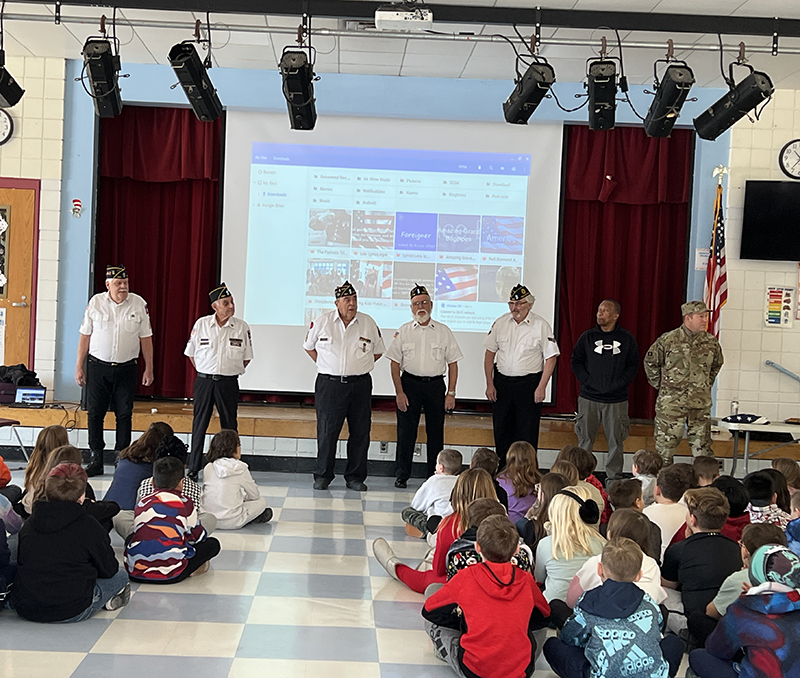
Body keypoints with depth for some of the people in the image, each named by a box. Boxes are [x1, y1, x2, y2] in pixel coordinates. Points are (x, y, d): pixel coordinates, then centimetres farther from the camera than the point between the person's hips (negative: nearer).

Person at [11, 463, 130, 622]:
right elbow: (109, 570, -1)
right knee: (120, 576, 15)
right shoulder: (89, 527, -10)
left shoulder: (29, 525, 4)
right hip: (72, 612, -7)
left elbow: (21, 563, 18)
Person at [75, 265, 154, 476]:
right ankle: (95, 461, 11)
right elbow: (85, 336, 5)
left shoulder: (139, 304, 0)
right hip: (98, 366, 0)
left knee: (124, 414, 2)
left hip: (127, 368, 0)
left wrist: (148, 369, 2)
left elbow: (146, 338, 4)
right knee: (95, 413, 3)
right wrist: (79, 367, 3)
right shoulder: (96, 302, 1)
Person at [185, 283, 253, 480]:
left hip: (228, 383, 0)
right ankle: (193, 469, 13)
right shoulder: (201, 324, 0)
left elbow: (246, 357, 9)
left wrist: (232, 372, 3)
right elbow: (191, 353, 9)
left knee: (229, 427, 5)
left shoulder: (242, 327, 0)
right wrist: (204, 374, 5)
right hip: (204, 381, 0)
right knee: (199, 425, 5)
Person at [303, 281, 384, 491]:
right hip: (329, 384, -2)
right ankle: (322, 476, 11)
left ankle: (355, 477, 14)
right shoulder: (322, 322, 1)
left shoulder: (368, 323, 4)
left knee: (360, 432, 4)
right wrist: (325, 365, 7)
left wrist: (360, 367, 9)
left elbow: (377, 351, 17)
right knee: (327, 432, -1)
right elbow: (309, 346, 15)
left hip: (360, 385, 2)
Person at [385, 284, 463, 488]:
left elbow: (452, 363, 6)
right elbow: (395, 363, 4)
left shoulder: (443, 331, 6)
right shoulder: (403, 332, 5)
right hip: (409, 383, 0)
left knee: (435, 433, 4)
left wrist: (451, 393, -1)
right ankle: (402, 475, 11)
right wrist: (399, 392, -6)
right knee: (406, 432, 0)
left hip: (436, 385, 1)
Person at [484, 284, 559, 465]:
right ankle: (502, 470, 20)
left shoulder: (541, 325, -6)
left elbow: (551, 358, -6)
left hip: (529, 384, -4)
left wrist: (541, 387, -12)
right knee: (501, 431, 9)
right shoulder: (500, 323, 4)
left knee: (527, 433, 1)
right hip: (501, 382, 4)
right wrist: (489, 384, 3)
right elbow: (490, 353, 8)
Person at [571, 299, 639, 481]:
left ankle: (614, 478, 13)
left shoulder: (626, 339, 4)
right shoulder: (587, 337, 6)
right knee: (585, 439, 4)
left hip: (617, 400, -1)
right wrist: (586, 381, -4)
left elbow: (633, 365, 6)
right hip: (589, 397, 1)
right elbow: (576, 361, 8)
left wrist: (621, 384, -6)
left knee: (616, 441, 2)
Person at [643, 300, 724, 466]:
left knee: (702, 446, 6)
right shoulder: (668, 340, -6)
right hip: (671, 402, -3)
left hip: (701, 404, 3)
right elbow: (650, 362, 7)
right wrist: (660, 385, 6)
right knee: (666, 443, 2)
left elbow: (717, 365, 23)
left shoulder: (711, 342, 4)